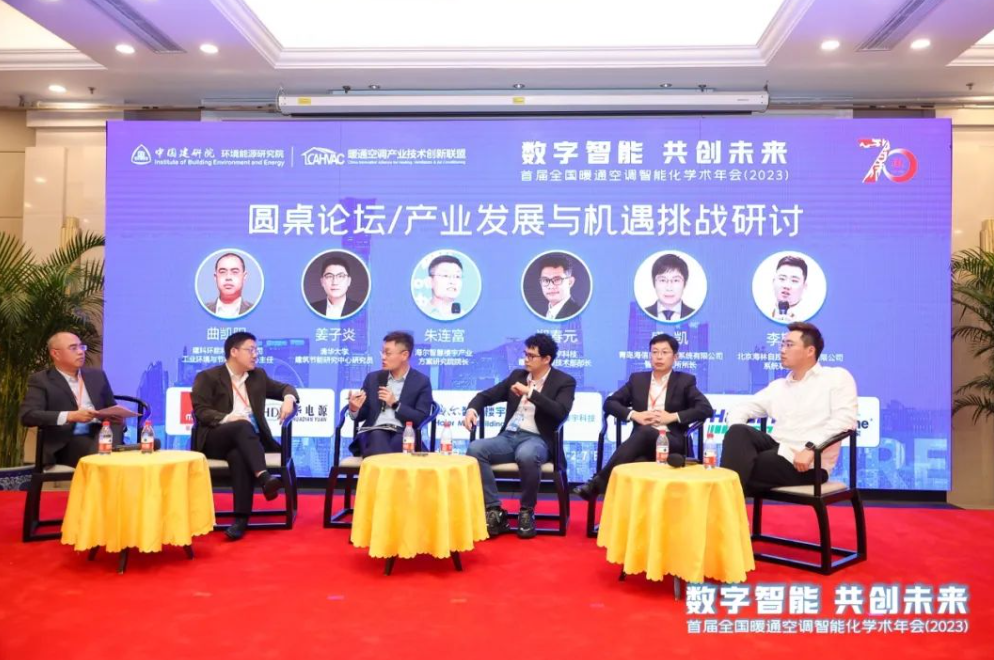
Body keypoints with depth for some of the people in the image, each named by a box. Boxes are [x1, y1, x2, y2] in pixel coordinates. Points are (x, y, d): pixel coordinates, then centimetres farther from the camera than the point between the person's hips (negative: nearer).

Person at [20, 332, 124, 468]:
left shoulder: (97, 375, 20)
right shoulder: (41, 380, 6)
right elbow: (27, 415, -8)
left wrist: (116, 417, -1)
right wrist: (71, 416, -19)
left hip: (101, 433, 5)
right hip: (67, 443, -4)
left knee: (114, 427, -31)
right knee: (97, 454, -35)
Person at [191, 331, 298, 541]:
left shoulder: (258, 376, 19)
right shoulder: (208, 377, 5)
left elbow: (285, 388, 23)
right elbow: (200, 411, -6)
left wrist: (289, 399, -3)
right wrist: (227, 418, -24)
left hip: (246, 439, 3)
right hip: (214, 439, -3)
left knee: (238, 455, -35)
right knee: (243, 426, -37)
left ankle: (241, 518, -39)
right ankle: (264, 478, -53)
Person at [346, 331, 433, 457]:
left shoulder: (421, 382, 7)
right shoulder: (373, 378, 16)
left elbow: (422, 419, -1)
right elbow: (361, 416, 16)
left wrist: (395, 404, -9)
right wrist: (354, 409, -8)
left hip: (403, 434, -1)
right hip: (374, 433, 2)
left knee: (399, 441, -38)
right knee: (377, 437, -36)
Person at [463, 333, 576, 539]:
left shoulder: (564, 382, 3)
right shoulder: (517, 375, 17)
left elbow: (561, 412, -15)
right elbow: (486, 395, 18)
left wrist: (530, 393, -17)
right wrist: (472, 409, -4)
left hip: (537, 439, -4)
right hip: (508, 437, 5)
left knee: (526, 455, -40)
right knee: (475, 449, -25)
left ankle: (527, 511, -15)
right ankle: (494, 511, -18)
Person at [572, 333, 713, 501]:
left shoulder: (685, 381, 10)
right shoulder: (637, 379, 18)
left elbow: (706, 409, -1)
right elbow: (609, 403, 14)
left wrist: (673, 416, -12)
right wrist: (634, 414, -5)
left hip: (672, 443, -2)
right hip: (642, 441, 3)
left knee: (646, 432, -37)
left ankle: (598, 482, -40)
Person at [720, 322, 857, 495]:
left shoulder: (837, 377, 4)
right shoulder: (777, 386, 21)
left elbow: (845, 419, -12)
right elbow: (741, 410, 18)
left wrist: (811, 447, -24)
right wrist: (736, 437, -6)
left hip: (808, 463, -5)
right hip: (777, 449, 5)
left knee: (745, 470, -28)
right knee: (738, 432, -26)